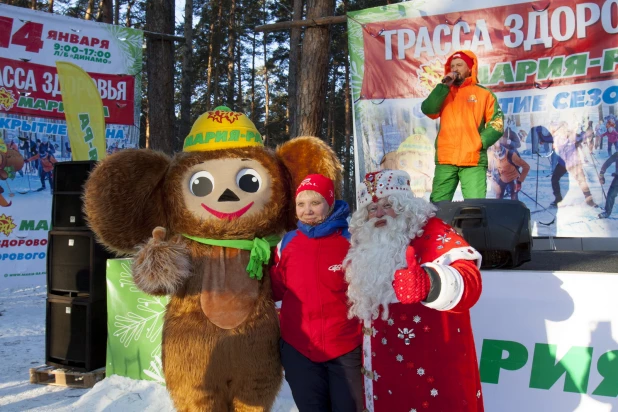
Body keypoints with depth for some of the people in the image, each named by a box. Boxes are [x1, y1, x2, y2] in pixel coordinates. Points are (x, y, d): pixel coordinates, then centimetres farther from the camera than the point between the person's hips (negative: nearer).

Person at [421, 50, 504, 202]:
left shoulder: (484, 94, 10)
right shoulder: (444, 93, 18)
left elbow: (497, 124, 5)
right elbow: (427, 110, -1)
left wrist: (481, 142, -9)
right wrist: (444, 86, -3)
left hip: (473, 160, -2)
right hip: (445, 160, 3)